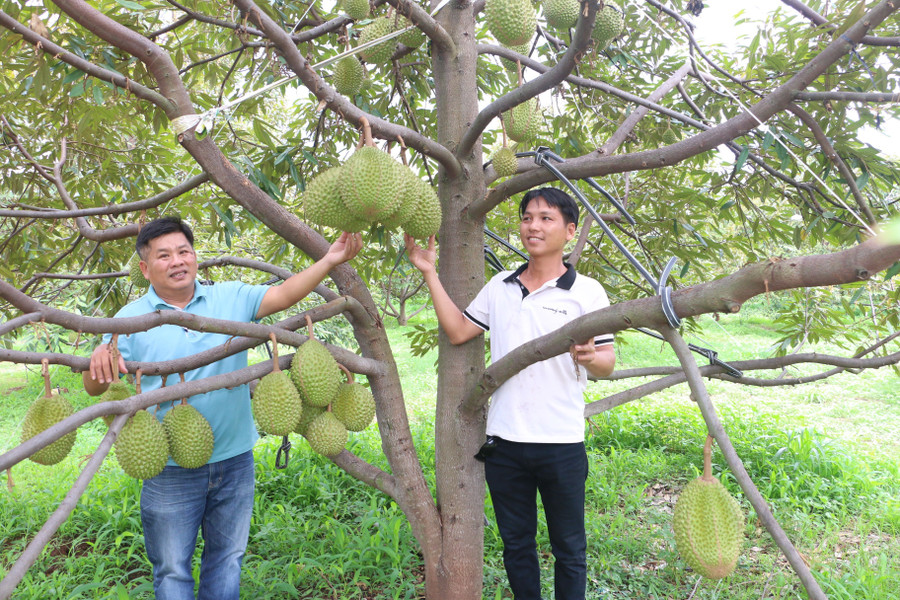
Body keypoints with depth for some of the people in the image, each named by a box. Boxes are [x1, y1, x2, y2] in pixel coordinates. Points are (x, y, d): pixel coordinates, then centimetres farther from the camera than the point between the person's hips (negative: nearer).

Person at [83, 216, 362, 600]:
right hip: (171, 471, -1)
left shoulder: (232, 297, 1)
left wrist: (330, 259, -24)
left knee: (227, 559, 19)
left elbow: (283, 295, -11)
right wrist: (99, 359, -30)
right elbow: (94, 388, -6)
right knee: (172, 569, 13)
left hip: (235, 460, 2)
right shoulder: (132, 318, -3)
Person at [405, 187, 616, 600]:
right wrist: (430, 274, 2)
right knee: (516, 545, 19)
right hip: (504, 442, 4)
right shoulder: (500, 286, 8)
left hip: (561, 444, -3)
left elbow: (607, 363, -4)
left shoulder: (587, 292, -4)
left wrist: (590, 357, -28)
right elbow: (458, 331, 5)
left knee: (568, 549, 13)